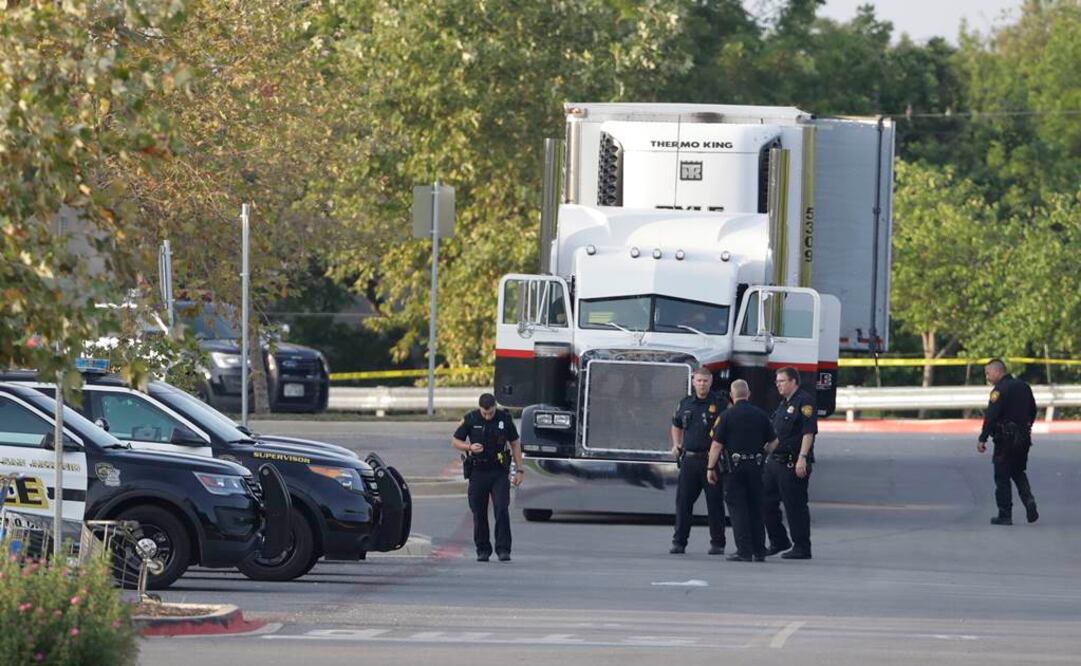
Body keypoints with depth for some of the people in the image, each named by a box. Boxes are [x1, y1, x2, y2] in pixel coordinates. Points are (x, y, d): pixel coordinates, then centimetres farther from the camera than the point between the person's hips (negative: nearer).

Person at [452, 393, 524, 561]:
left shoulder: (505, 418, -1)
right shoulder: (470, 420, -3)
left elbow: (515, 443, 8)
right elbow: (455, 441, 5)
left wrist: (519, 470, 3)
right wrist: (470, 447, -17)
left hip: (499, 472, -1)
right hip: (478, 472, 1)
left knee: (502, 510, -11)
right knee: (479, 513, 3)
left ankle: (503, 549, -8)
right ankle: (483, 550, 13)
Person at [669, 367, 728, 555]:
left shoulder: (720, 403, -2)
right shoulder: (685, 404, 11)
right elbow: (676, 426, 27)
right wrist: (676, 445, 12)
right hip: (689, 459, 4)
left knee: (715, 502, 0)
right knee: (683, 502, 3)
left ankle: (717, 543, 7)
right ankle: (679, 542, 9)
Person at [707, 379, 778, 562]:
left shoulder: (727, 415, -7)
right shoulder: (761, 415, 5)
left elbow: (717, 445, -9)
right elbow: (773, 442, 11)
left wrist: (711, 468, -2)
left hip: (734, 466, -4)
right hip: (756, 467, 4)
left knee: (737, 508, -1)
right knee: (756, 508, 12)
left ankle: (744, 551, -7)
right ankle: (759, 551, 14)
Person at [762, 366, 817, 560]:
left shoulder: (804, 402, -11)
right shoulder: (784, 403, 19)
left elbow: (808, 433, -18)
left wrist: (802, 458, -24)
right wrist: (770, 454, 23)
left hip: (793, 464, -10)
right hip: (774, 461, 10)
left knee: (795, 506, -4)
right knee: (766, 502, 11)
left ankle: (802, 548, 2)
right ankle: (778, 542, 22)